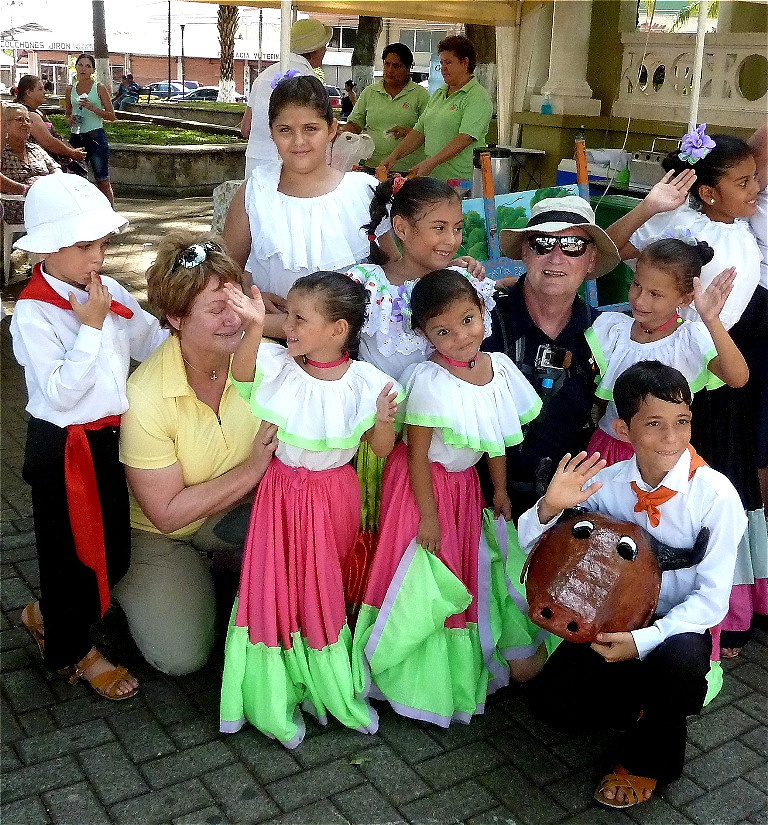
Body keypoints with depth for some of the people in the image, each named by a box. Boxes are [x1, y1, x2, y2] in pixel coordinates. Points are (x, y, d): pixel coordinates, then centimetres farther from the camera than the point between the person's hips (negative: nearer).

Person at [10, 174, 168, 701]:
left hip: (109, 439, 7)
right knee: (72, 550, 10)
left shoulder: (109, 293, 1)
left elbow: (154, 342, 6)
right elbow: (61, 393, -24)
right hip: (64, 449, -7)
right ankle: (73, 651, 34)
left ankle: (47, 615, 44)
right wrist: (92, 326, -24)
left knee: (113, 553, 17)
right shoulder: (33, 313, -18)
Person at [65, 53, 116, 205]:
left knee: (102, 180, -5)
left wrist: (92, 108, -15)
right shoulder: (70, 89, 12)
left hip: (95, 136, -4)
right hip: (76, 136, 4)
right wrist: (70, 119, 0)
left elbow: (111, 115, -2)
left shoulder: (99, 88, 1)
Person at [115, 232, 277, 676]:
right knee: (181, 656, -14)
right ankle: (129, 585, 16)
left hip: (239, 513, 3)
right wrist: (253, 469, -26)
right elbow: (166, 513, -22)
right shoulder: (145, 397, -28)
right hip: (160, 535, -2)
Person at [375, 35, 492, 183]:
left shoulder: (478, 97, -6)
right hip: (432, 180, 6)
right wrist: (394, 156, 6)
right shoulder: (438, 95, 20)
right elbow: (419, 131, 19)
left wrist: (431, 162, -25)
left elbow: (465, 138, -18)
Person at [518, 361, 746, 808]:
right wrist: (550, 508, -26)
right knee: (550, 700, -14)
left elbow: (712, 598, -18)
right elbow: (530, 545, -3)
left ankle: (648, 759, -4)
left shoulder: (716, 495, -19)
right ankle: (644, 711, 16)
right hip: (612, 620, 3)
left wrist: (643, 641, -31)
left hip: (677, 626, -3)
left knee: (681, 658, -36)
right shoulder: (605, 483, -10)